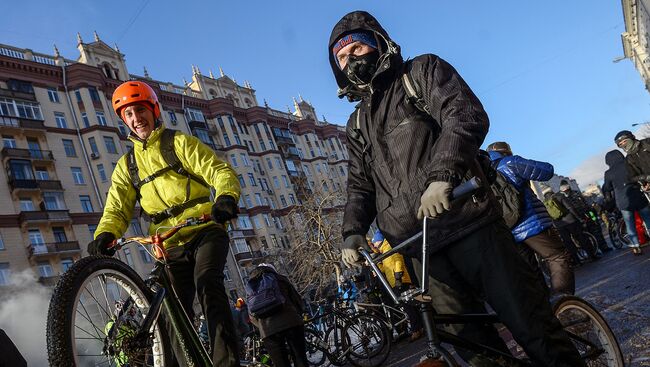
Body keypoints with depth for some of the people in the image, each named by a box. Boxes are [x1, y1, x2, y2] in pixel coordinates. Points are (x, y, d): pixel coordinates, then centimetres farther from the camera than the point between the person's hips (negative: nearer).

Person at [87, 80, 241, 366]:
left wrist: (226, 197, -30)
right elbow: (117, 208, 8)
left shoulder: (180, 143, 6)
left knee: (207, 283, -28)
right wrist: (105, 234, -16)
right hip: (172, 247, 4)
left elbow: (220, 171, -6)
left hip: (205, 232, -4)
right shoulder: (127, 164, 17)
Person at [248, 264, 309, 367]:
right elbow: (298, 300, 14)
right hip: (291, 323, -1)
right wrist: (298, 315, 30)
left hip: (267, 331, 1)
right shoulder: (280, 279, 16)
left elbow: (252, 317, 17)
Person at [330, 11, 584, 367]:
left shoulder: (423, 71, 7)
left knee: (532, 327, -3)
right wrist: (352, 232, -2)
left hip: (468, 223, -4)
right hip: (422, 248, 4)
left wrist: (441, 174, -27)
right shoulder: (357, 125, 21)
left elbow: (466, 114, -10)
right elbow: (360, 185, 19)